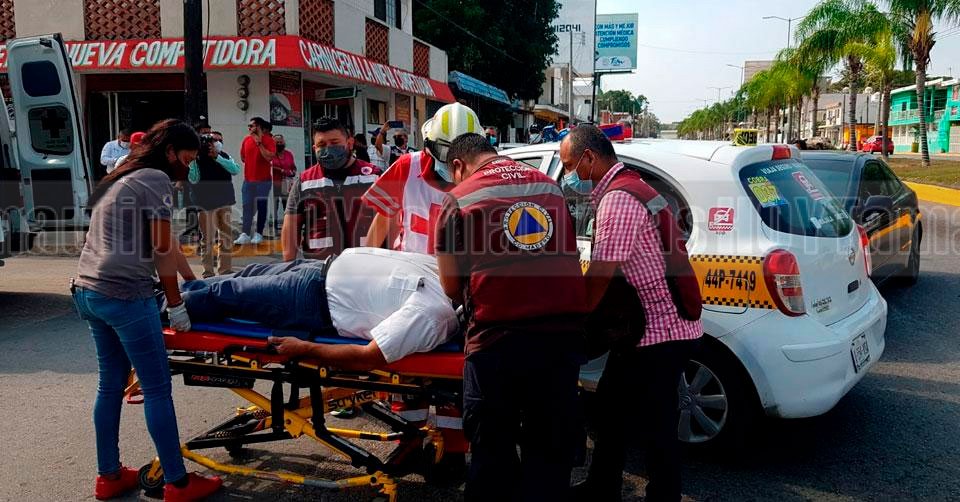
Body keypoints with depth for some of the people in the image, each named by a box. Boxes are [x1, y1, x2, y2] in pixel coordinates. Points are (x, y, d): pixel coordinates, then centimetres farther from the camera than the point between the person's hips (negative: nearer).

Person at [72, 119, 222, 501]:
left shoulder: (124, 178, 23)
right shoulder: (156, 180, -6)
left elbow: (167, 244, 24)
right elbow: (162, 250, -8)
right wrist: (176, 304, 0)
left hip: (88, 291, 10)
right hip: (123, 295, -10)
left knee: (111, 384, 15)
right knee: (157, 389, -4)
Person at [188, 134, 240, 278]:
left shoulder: (224, 157, 4)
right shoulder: (198, 159, -5)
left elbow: (236, 170, -12)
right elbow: (193, 180, -12)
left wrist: (217, 158, -17)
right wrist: (191, 163, -21)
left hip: (224, 202, 4)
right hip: (206, 203, -3)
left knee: (227, 236, 7)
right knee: (208, 238, 0)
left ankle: (226, 269, 17)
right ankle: (208, 271, 7)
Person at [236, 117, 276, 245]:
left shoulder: (268, 140, -7)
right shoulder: (246, 140, 8)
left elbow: (269, 157, -21)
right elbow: (243, 157, 20)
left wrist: (259, 143, -20)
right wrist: (252, 162, 8)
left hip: (263, 180, -4)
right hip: (248, 179, 4)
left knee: (261, 206, 3)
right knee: (247, 206, 0)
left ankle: (259, 234, 10)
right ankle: (245, 234, -1)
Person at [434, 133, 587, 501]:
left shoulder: (460, 199, 2)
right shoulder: (550, 186, 15)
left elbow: (451, 286, 5)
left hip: (498, 339, -4)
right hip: (564, 333, 4)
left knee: (492, 451, 12)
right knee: (552, 451, 15)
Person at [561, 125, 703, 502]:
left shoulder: (618, 199, -20)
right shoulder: (626, 189, 14)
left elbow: (598, 276, -22)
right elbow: (606, 272, 13)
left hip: (660, 333, -11)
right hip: (644, 328, 11)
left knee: (657, 427, 1)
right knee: (610, 404, 20)